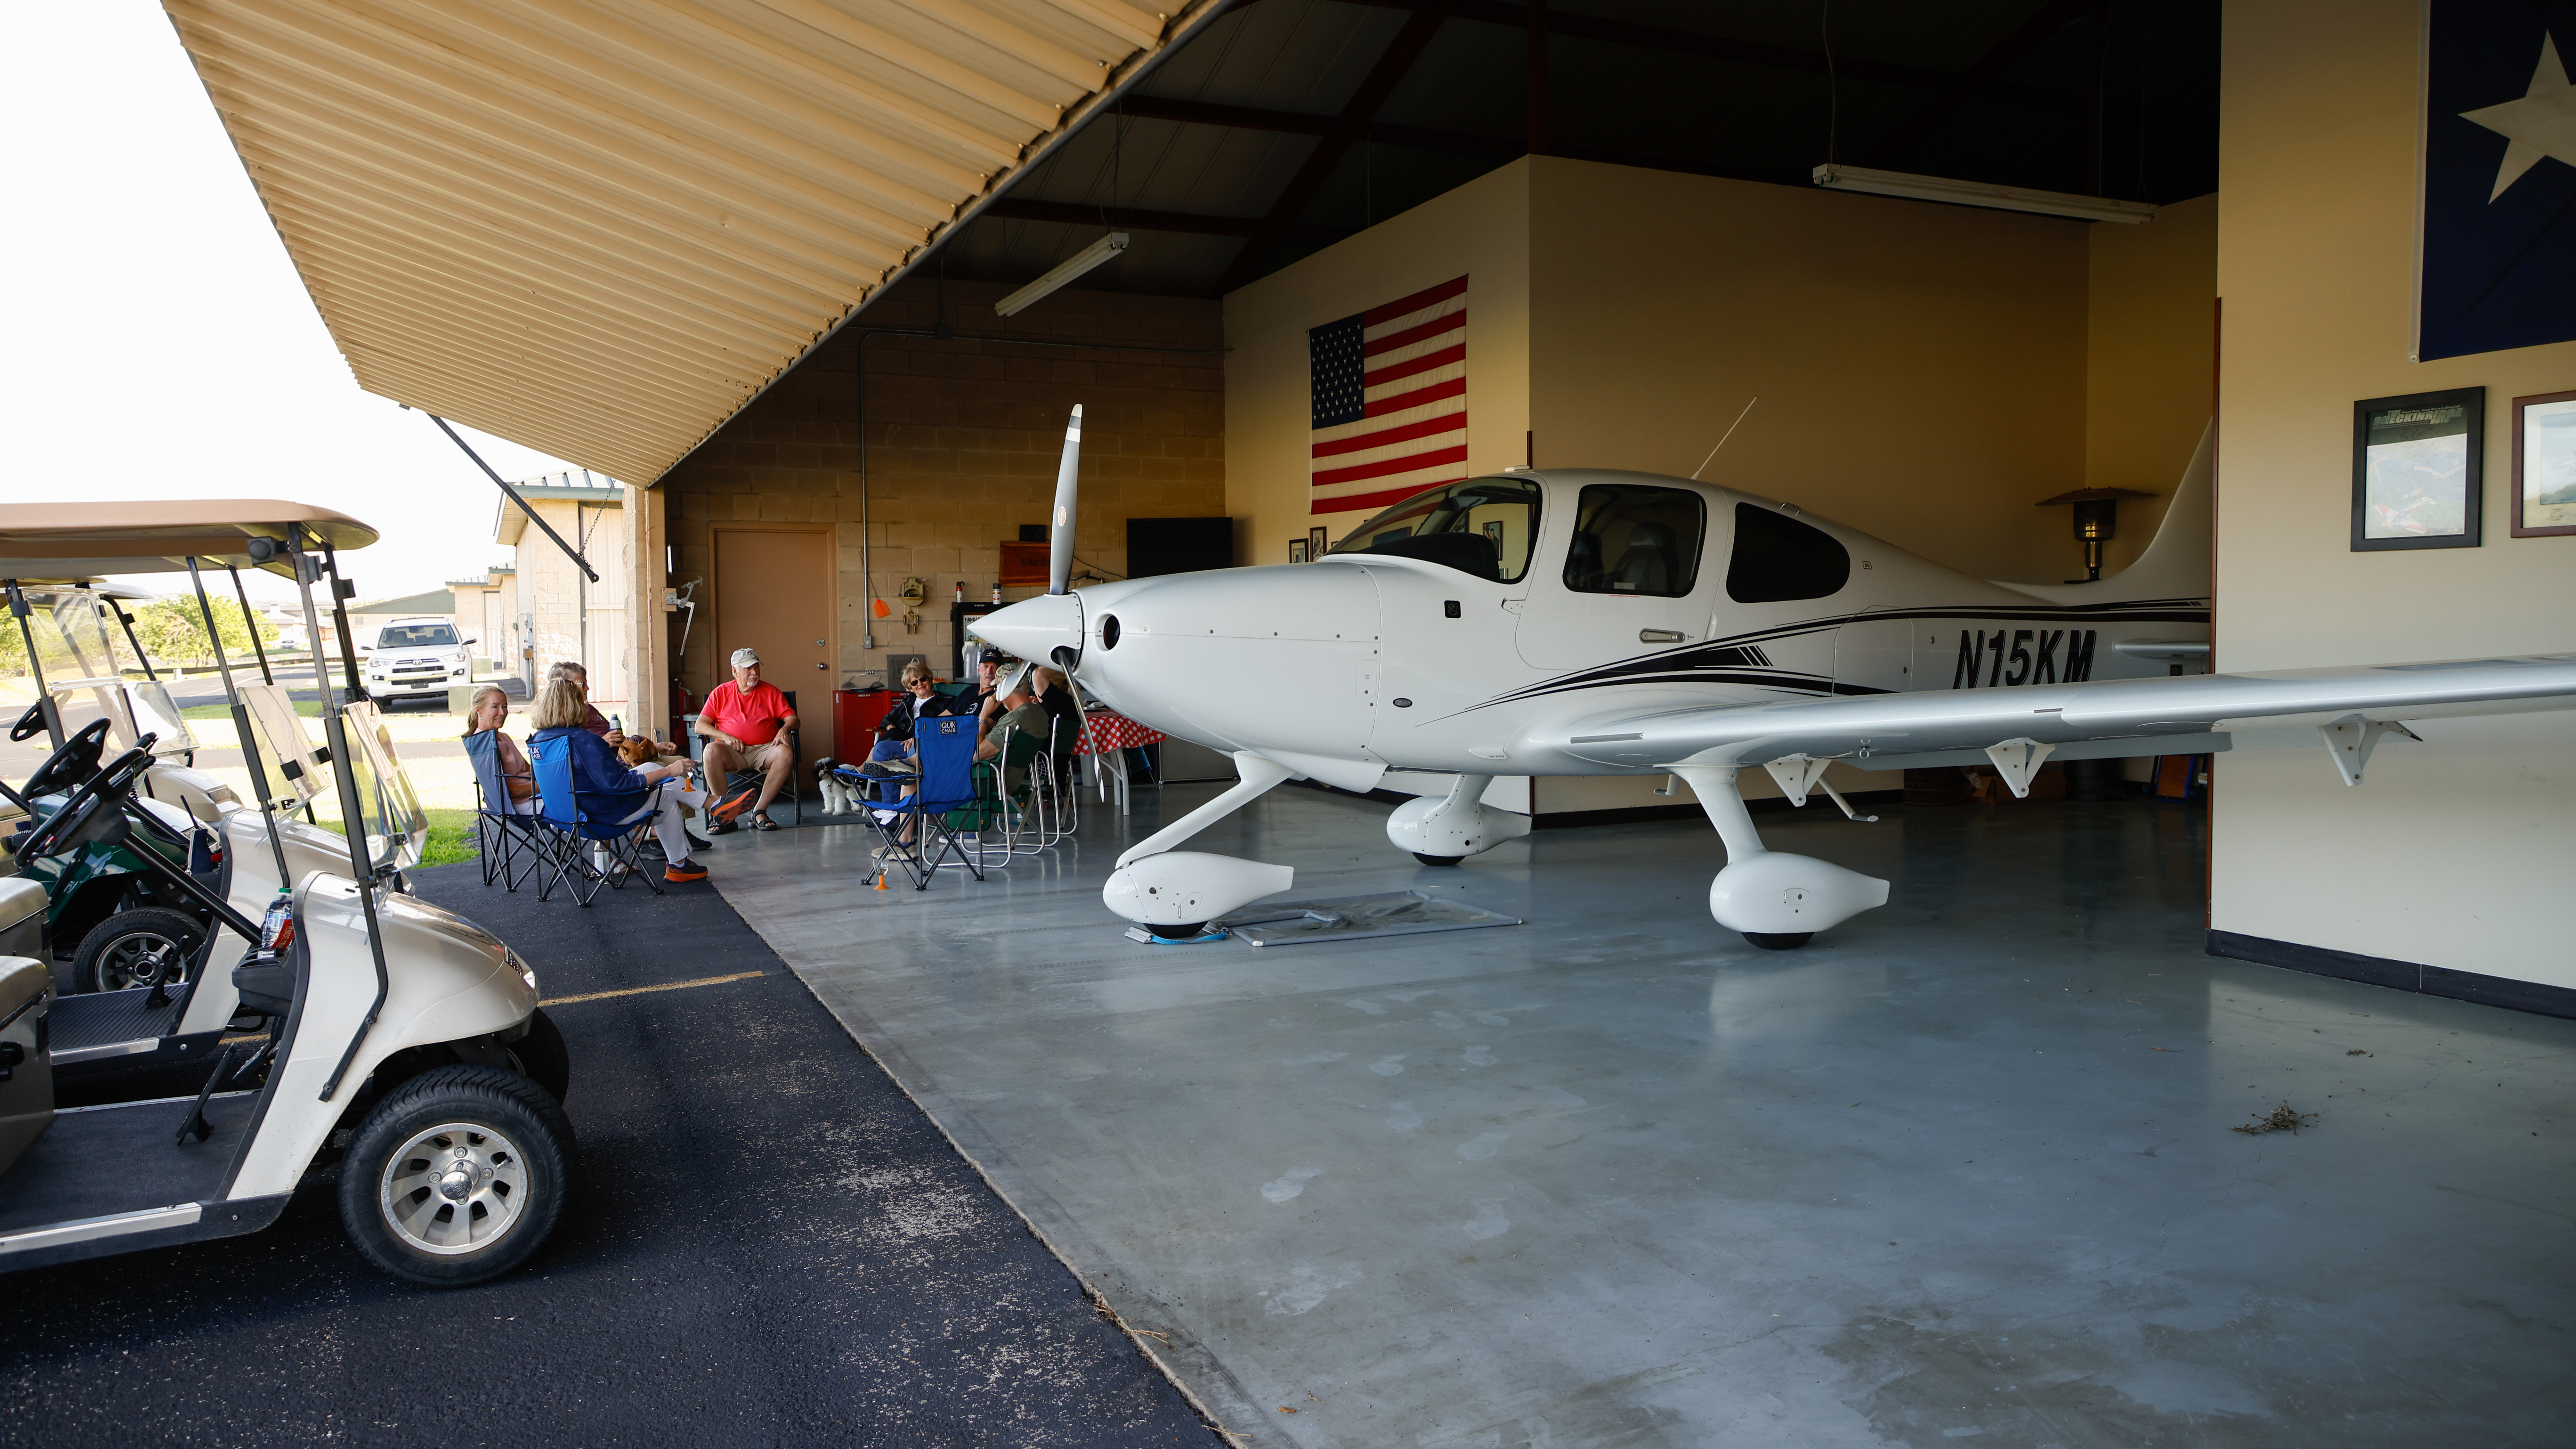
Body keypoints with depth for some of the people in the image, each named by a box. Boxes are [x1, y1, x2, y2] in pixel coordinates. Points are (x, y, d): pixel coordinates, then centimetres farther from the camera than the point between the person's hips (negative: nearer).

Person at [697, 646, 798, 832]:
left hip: (764, 750, 0)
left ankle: (759, 812, -26)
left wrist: (785, 729, -16)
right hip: (732, 753, 0)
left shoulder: (771, 692, 13)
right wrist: (726, 737, -11)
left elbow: (793, 719, 8)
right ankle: (724, 814, -26)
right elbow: (700, 725, 6)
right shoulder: (720, 693, 12)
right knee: (712, 751, -34)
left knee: (785, 753, -32)